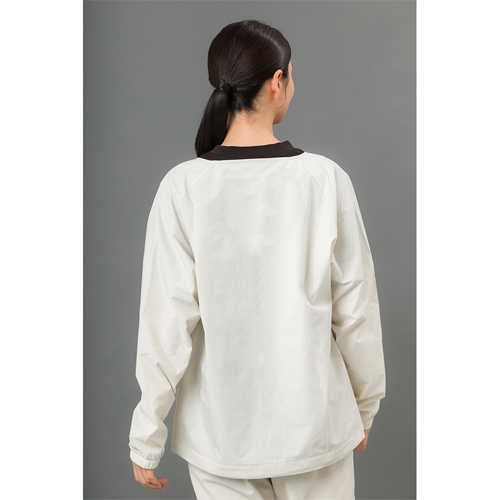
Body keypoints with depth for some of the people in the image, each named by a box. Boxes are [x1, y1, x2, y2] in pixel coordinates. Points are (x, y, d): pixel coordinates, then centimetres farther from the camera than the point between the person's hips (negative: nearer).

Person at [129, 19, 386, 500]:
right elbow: (355, 311, -6)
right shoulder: (326, 179, -12)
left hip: (219, 433, 1)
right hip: (314, 423, 0)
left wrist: (146, 439, 0)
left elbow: (168, 321, -12)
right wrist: (365, 405, 10)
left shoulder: (183, 188, -13)